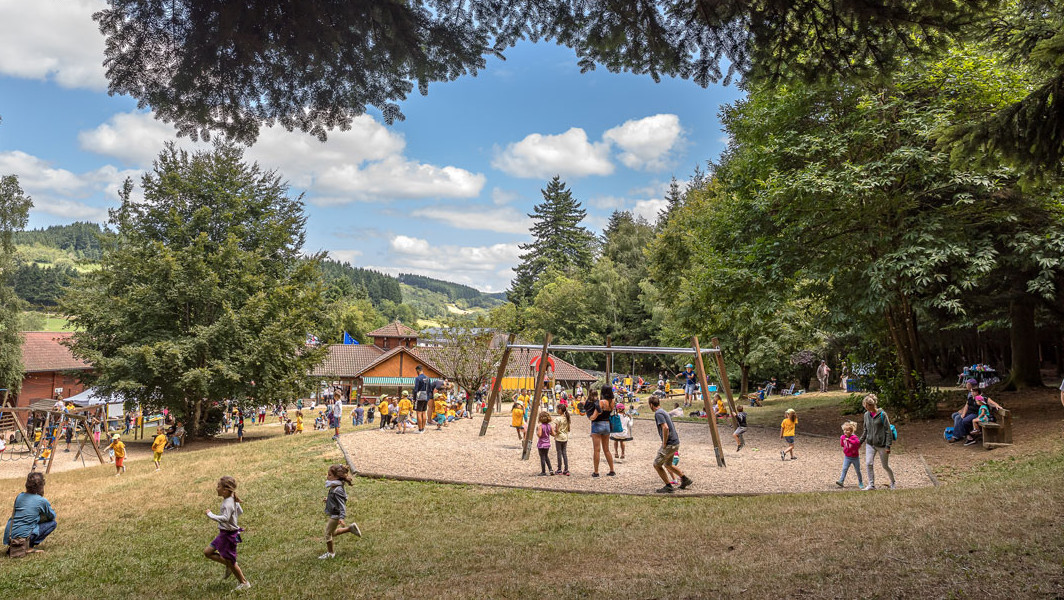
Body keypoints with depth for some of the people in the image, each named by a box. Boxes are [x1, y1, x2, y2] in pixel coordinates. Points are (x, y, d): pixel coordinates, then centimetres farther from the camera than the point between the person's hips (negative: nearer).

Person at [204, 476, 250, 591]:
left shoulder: (228, 504, -26)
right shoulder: (232, 500, 3)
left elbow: (225, 518, -41)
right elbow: (240, 511, 16)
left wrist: (211, 515, -33)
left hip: (229, 534, -10)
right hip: (223, 534, 10)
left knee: (229, 560, 4)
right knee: (207, 552, 14)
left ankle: (244, 583, 19)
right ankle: (229, 566, 21)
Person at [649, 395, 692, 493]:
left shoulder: (658, 413, -14)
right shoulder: (663, 412, 16)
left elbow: (665, 428, -26)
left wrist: (664, 444, -17)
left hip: (669, 444, -10)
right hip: (675, 442, 10)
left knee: (657, 464, 0)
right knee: (667, 464, 25)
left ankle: (668, 486, 3)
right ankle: (685, 479, 31)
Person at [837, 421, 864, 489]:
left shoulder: (854, 437, -18)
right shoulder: (843, 437, 0)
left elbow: (857, 442, -41)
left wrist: (849, 440, -44)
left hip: (855, 457, -3)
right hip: (847, 457, 3)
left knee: (858, 471, 10)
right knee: (844, 469, -10)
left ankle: (860, 483, 25)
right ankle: (841, 481, -15)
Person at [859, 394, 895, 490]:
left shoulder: (882, 414, -13)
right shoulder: (866, 415, 4)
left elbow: (888, 431, -11)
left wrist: (888, 446, -14)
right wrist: (860, 441, 14)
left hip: (881, 444, -4)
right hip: (870, 444, 4)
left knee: (885, 466, 9)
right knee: (868, 463, -9)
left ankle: (892, 482, 33)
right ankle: (871, 485, 1)